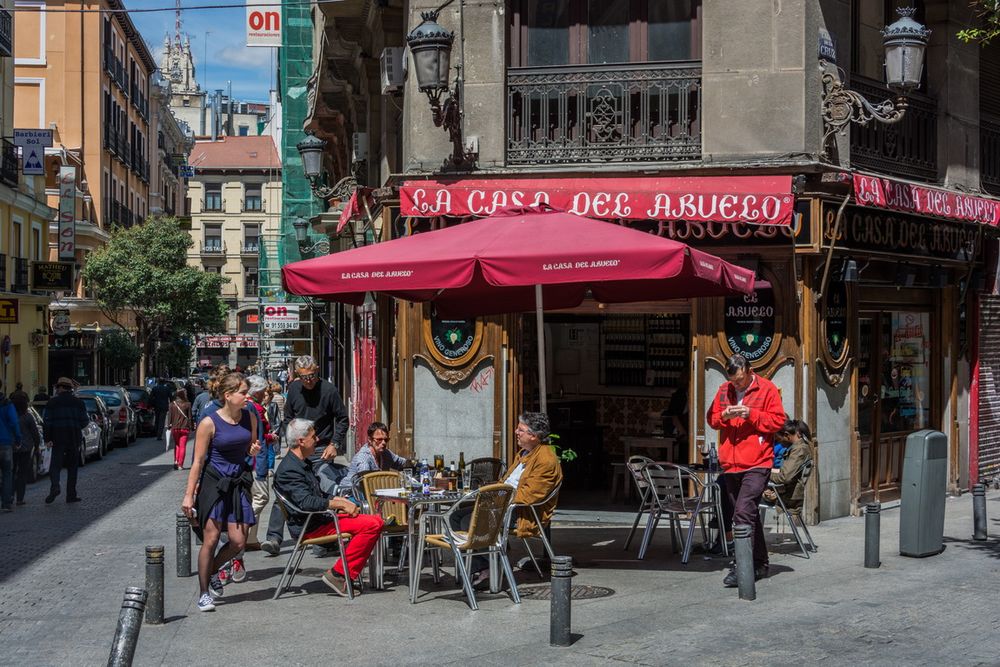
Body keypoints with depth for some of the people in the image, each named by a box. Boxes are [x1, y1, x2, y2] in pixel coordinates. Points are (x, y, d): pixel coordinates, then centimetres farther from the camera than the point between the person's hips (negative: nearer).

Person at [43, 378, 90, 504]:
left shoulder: (52, 402, -1)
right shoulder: (78, 403, 3)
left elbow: (46, 421, -5)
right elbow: (85, 421, 2)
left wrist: (47, 438, -2)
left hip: (58, 439, -2)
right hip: (74, 439, 2)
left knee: (55, 465, 1)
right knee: (72, 467, 8)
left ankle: (55, 486, -25)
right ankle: (71, 495, 7)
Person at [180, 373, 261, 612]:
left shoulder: (250, 418, 4)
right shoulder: (209, 423, -11)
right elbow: (198, 461, -8)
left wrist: (254, 451, -3)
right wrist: (189, 495, -10)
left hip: (238, 483, 5)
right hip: (213, 482, -5)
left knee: (239, 541, 1)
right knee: (211, 540, -3)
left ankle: (211, 572, 28)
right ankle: (204, 593, 10)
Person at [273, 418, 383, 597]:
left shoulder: (304, 463, 17)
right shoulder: (289, 469, -17)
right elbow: (306, 502, -28)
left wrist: (342, 502, 10)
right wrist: (341, 504, -21)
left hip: (319, 519, 11)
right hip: (309, 527, -11)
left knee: (376, 520, 9)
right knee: (371, 524, -21)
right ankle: (338, 574, -15)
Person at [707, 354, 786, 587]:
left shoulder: (767, 389, -2)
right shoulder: (724, 390, 12)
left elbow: (778, 420, -5)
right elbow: (712, 418, 15)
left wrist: (751, 414, -16)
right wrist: (724, 415, -7)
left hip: (757, 464, -6)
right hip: (730, 464, 6)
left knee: (743, 512, -17)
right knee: (748, 515, 14)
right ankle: (759, 564, 24)